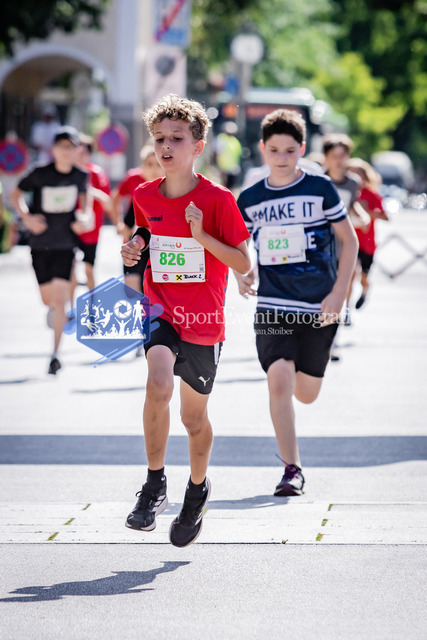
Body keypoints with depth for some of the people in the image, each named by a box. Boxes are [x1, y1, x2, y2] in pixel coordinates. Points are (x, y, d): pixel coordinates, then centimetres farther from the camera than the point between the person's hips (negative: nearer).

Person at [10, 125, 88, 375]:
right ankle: (55, 309, 50)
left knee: (59, 298, -12)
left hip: (66, 244, -1)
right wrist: (26, 217, -14)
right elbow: (16, 193, 1)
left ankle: (55, 353, -9)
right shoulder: (40, 174, -10)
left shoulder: (81, 176, -4)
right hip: (40, 244, 1)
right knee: (48, 299, 10)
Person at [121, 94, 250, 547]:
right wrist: (135, 248, 1)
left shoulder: (217, 200, -10)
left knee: (194, 416, 11)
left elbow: (243, 264, -10)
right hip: (159, 311, 1)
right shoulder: (144, 196, 1)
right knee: (158, 385, -27)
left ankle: (197, 488, 40)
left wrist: (202, 236, -22)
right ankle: (154, 486, -14)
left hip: (203, 320, -1)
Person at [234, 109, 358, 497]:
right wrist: (241, 273, -4)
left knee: (306, 394, 7)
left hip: (318, 306, -1)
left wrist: (338, 294, -7)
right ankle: (292, 469, -9)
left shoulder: (320, 189, -3)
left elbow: (349, 240, 1)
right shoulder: (250, 199, 4)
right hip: (273, 304, 1)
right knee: (278, 380, -17)